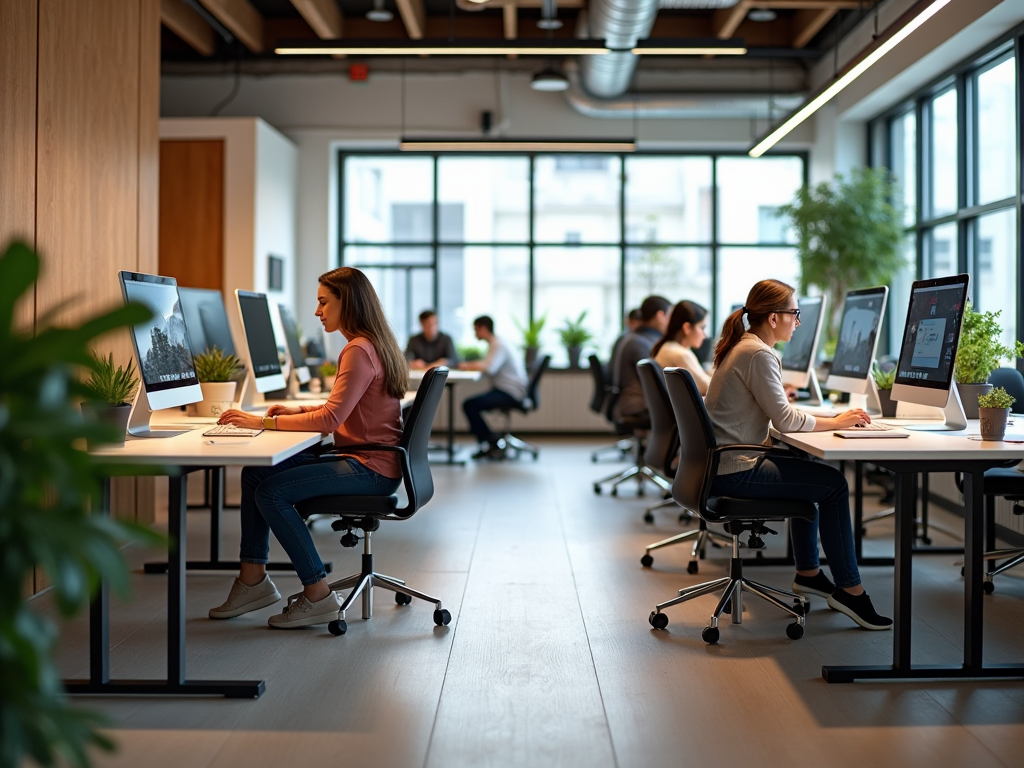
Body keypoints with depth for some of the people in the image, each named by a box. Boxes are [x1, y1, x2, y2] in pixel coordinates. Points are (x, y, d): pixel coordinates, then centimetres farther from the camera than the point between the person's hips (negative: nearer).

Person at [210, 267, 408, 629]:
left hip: (370, 468, -11)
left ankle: (318, 596, -9)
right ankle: (253, 579, 9)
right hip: (363, 459, 11)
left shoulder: (359, 351, -18)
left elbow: (332, 418, -24)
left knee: (271, 491, -18)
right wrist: (298, 410, 8)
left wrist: (264, 422, -19)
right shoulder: (373, 344, 15)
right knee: (255, 472, 5)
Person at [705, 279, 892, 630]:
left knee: (810, 470, 26)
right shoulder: (758, 354, -17)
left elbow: (777, 412, 17)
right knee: (834, 483, -8)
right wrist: (835, 422, -5)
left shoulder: (743, 348, 15)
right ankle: (849, 590, -1)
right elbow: (784, 420, -18)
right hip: (734, 470, -11)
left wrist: (828, 417, 7)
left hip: (722, 462, 11)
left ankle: (808, 573, 30)